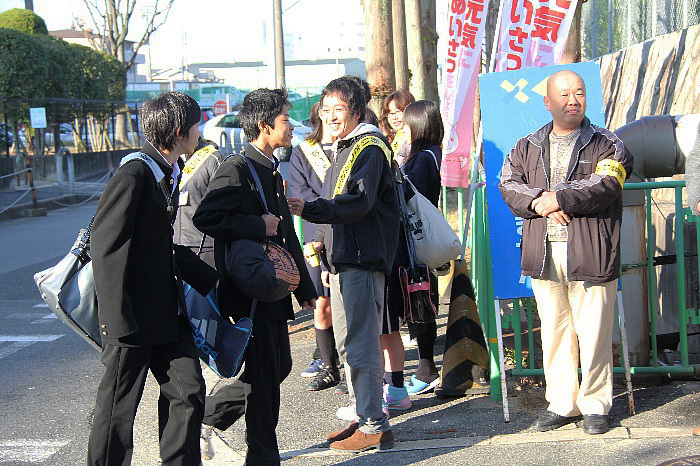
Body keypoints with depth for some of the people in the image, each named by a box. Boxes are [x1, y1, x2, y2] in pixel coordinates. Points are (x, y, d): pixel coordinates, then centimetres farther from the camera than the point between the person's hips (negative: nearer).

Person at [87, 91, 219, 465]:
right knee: (118, 406, 3)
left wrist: (211, 279, 24)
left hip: (168, 314, 9)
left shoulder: (170, 175, 12)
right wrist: (119, 320, -21)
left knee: (188, 391, 8)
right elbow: (105, 249, -19)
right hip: (133, 315, -9)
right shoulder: (133, 176, -17)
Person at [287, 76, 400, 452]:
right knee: (347, 344, 15)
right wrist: (325, 240, 21)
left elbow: (359, 202, -23)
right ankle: (363, 417, 24)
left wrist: (308, 209, -30)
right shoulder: (343, 149, 21)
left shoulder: (369, 148, -10)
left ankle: (375, 427, -5)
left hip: (362, 261, -10)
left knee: (361, 345, -10)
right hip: (342, 259, 10)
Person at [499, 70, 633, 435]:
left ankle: (595, 405, 11)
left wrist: (559, 198, -13)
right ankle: (561, 404, 18)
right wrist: (537, 202, -12)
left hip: (590, 253, -3)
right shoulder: (527, 147, 17)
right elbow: (508, 183, 5)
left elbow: (605, 185, -11)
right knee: (554, 332, 8)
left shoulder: (606, 144, 5)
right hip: (543, 254, 3)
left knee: (593, 332, -1)